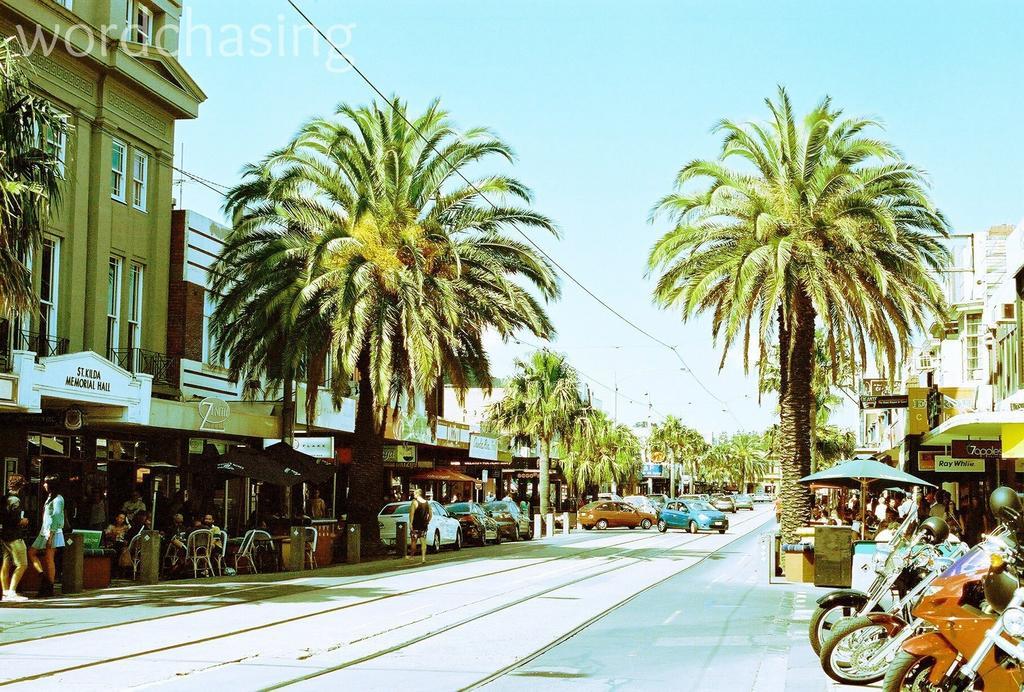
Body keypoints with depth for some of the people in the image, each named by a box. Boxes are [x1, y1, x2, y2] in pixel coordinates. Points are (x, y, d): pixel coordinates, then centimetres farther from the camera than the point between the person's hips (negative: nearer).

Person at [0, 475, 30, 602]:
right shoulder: (15, 500, -15)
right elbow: (16, 521, -20)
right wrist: (23, 521, -1)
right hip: (14, 537, -9)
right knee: (22, 565, -5)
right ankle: (12, 592, -11)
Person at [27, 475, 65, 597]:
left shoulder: (57, 499, -11)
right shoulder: (50, 498, 19)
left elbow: (56, 518, -17)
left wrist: (50, 535, -21)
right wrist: (45, 534, 17)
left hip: (52, 532, -10)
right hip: (44, 532, 10)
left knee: (49, 559, -8)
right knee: (31, 552, 7)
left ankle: (49, 588, -5)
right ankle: (44, 577, 6)